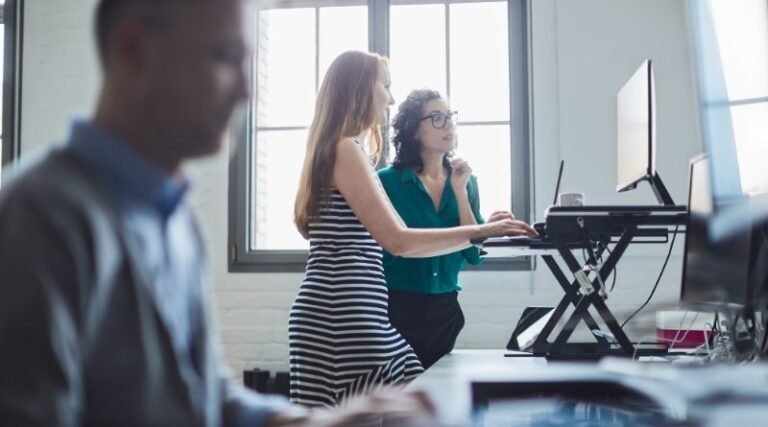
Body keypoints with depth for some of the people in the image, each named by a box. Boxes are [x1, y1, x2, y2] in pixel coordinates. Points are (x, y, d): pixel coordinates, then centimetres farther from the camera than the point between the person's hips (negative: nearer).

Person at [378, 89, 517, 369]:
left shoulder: (465, 181, 4)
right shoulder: (388, 181, -8)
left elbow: (474, 253, -5)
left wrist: (460, 190, -10)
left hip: (445, 308, 4)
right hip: (397, 307, -4)